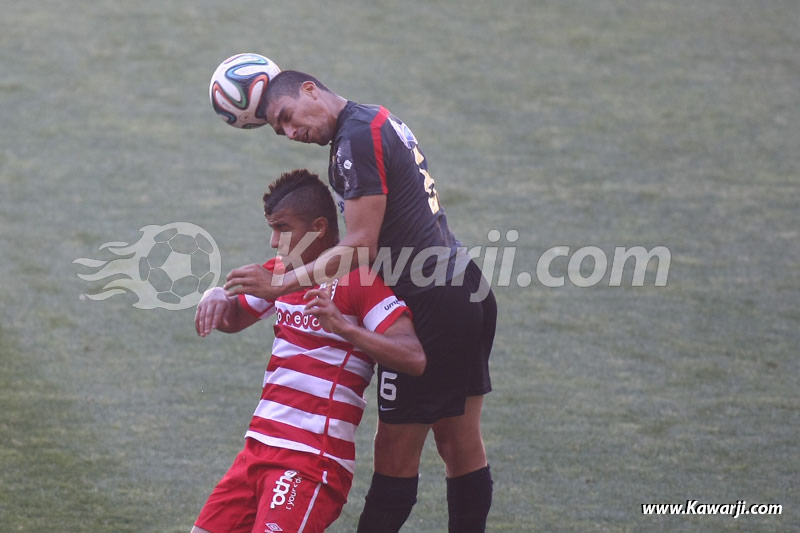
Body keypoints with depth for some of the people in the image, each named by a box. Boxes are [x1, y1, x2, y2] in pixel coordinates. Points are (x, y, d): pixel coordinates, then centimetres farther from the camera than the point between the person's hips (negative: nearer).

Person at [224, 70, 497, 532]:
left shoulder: (357, 138, -13)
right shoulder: (381, 121, 17)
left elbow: (361, 249, -18)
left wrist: (280, 285, -16)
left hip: (431, 305, -10)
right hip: (468, 290, 10)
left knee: (395, 455, -3)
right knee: (462, 446, 14)